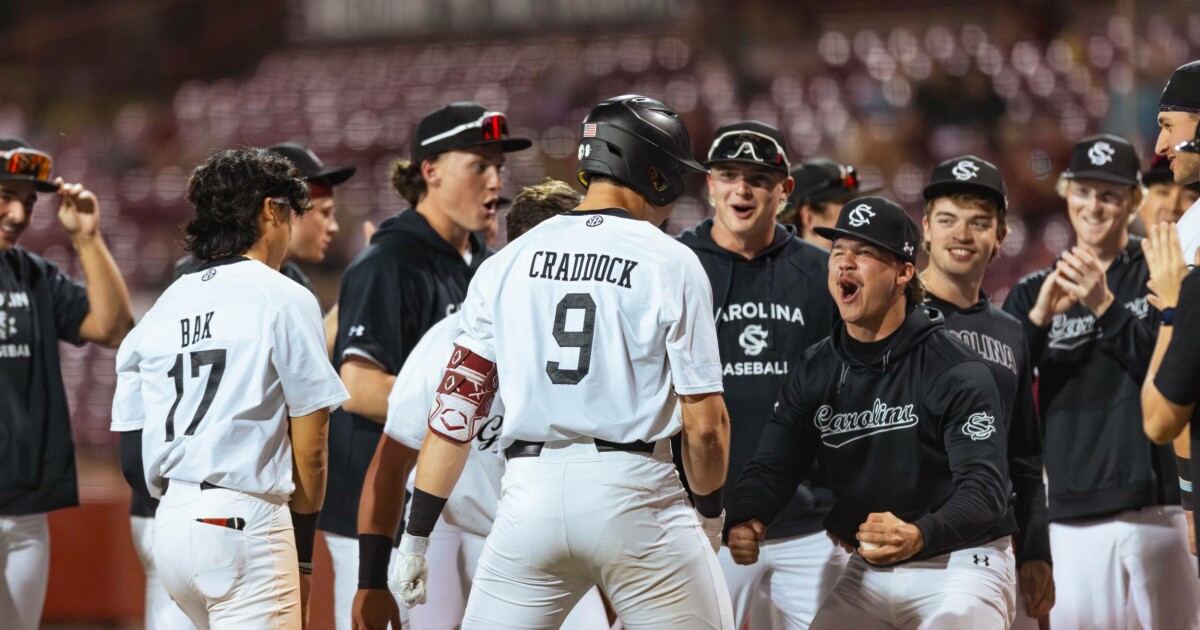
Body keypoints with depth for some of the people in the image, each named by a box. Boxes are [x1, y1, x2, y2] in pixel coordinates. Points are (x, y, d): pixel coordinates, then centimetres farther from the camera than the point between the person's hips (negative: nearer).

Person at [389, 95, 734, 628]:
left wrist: (416, 537, 7)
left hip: (530, 497, 3)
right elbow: (704, 423, -4)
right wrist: (710, 513, 14)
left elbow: (457, 405, 5)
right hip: (634, 487, -3)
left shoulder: (508, 262, 9)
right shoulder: (673, 264, 0)